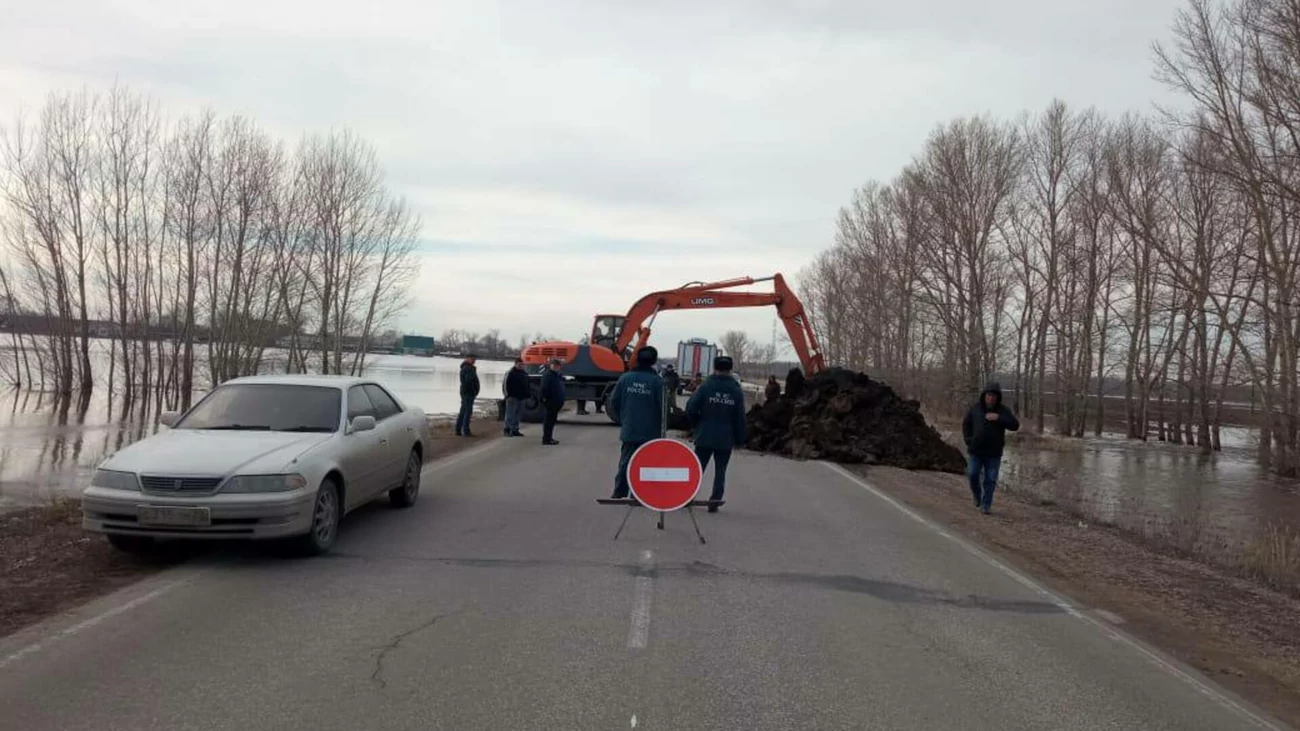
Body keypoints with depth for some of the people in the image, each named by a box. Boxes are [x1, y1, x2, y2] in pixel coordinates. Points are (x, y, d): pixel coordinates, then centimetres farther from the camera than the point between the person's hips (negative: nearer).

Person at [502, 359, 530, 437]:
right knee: (510, 414, -7)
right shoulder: (510, 373, -7)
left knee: (517, 415, 10)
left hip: (521, 397, 7)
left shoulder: (525, 373, 16)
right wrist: (509, 395, -20)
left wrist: (529, 394, 14)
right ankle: (507, 430, -3)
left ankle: (515, 430, 15)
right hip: (513, 397, -7)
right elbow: (507, 385, -13)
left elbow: (528, 385, 22)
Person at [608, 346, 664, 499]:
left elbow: (614, 402, 2)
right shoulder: (657, 381, -9)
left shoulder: (625, 378, -1)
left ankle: (619, 493, 15)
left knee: (625, 461, 13)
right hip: (650, 432, -3)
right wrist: (661, 428, 6)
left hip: (628, 430, 3)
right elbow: (662, 406, -9)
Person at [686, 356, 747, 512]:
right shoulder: (737, 391, -1)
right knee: (720, 471, 8)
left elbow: (691, 408, -9)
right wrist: (739, 439, 8)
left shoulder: (706, 387, -7)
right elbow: (740, 418, 0)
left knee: (697, 467, 9)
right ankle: (714, 502, 5)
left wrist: (697, 424, 9)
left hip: (705, 436, -1)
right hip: (726, 439, 1)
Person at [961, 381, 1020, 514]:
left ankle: (986, 505, 9)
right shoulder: (975, 408, 1)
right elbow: (966, 424, 13)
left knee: (990, 480, 0)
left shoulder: (1003, 411, -3)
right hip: (975, 451, 1)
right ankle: (977, 496, 24)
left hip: (993, 453, -1)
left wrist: (998, 418, -24)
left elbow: (1015, 426, -13)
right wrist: (968, 440, 2)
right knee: (972, 475, -3)